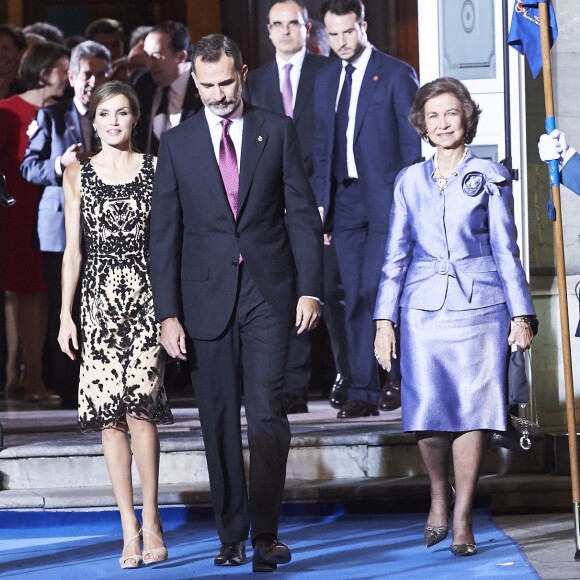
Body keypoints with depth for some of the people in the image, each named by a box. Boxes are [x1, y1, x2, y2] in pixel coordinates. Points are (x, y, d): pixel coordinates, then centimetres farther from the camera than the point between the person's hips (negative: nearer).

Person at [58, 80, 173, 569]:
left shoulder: (156, 169, 6)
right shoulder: (77, 175, 9)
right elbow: (72, 250, 10)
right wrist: (66, 314, 4)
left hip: (147, 294, -2)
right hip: (99, 295, 2)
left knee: (139, 406, -14)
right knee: (110, 414, -2)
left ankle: (150, 519, -4)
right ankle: (130, 529, 2)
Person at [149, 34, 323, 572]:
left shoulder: (277, 131, 5)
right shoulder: (176, 144, 5)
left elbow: (303, 214, 5)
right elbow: (164, 234, 4)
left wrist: (310, 288, -3)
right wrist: (168, 314, -2)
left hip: (268, 290, -1)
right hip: (206, 295, 1)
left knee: (267, 411, -10)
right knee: (218, 421, 5)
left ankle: (265, 532, -7)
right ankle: (231, 534, 14)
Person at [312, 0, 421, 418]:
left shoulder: (396, 75, -3)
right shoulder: (326, 79, 14)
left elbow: (412, 141, -4)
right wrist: (321, 200, 10)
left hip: (385, 198, -5)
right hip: (345, 200, 5)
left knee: (375, 290, -12)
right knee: (355, 298, 5)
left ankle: (399, 376, 3)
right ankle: (363, 390, 9)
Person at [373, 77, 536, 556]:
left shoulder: (489, 177, 6)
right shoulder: (410, 181, 11)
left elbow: (505, 250, 6)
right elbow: (396, 255, 12)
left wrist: (520, 314, -1)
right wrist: (384, 320, 4)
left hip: (478, 305, -1)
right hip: (423, 308, 1)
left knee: (471, 411, -4)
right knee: (427, 412, -6)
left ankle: (462, 518, 4)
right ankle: (439, 494, 21)